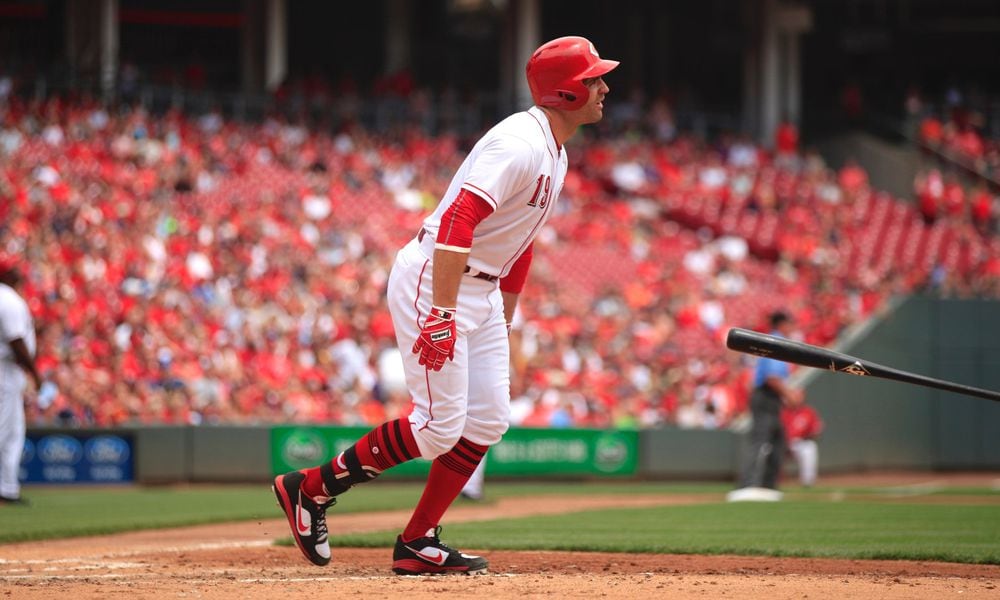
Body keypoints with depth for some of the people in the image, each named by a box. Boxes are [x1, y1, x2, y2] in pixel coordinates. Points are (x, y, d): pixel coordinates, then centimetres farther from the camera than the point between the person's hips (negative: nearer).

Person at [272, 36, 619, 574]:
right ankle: (309, 489, 1)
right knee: (440, 425, -11)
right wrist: (442, 314, -35)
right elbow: (456, 222, -29)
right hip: (431, 282, -10)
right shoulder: (520, 143, -20)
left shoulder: (554, 155, 13)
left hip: (481, 290, 10)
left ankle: (418, 545, 11)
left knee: (486, 423, 6)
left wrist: (502, 325, 24)